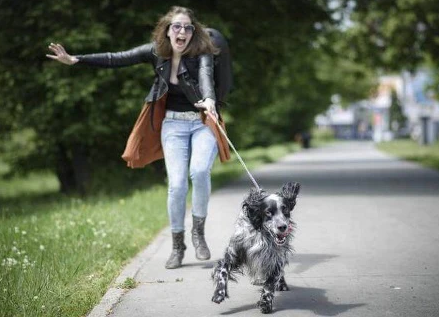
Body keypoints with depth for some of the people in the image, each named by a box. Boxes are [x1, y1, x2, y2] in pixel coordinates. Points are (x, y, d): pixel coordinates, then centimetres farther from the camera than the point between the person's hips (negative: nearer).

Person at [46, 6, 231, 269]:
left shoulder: (202, 54, -13)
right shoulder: (156, 52, -3)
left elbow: (206, 76, -35)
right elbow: (116, 59, -3)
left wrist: (209, 100, -56)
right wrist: (75, 60, -10)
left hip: (203, 122, -2)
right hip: (173, 124, 2)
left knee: (199, 171, -27)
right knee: (177, 184, -10)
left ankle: (199, 232, -5)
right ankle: (177, 245, 8)